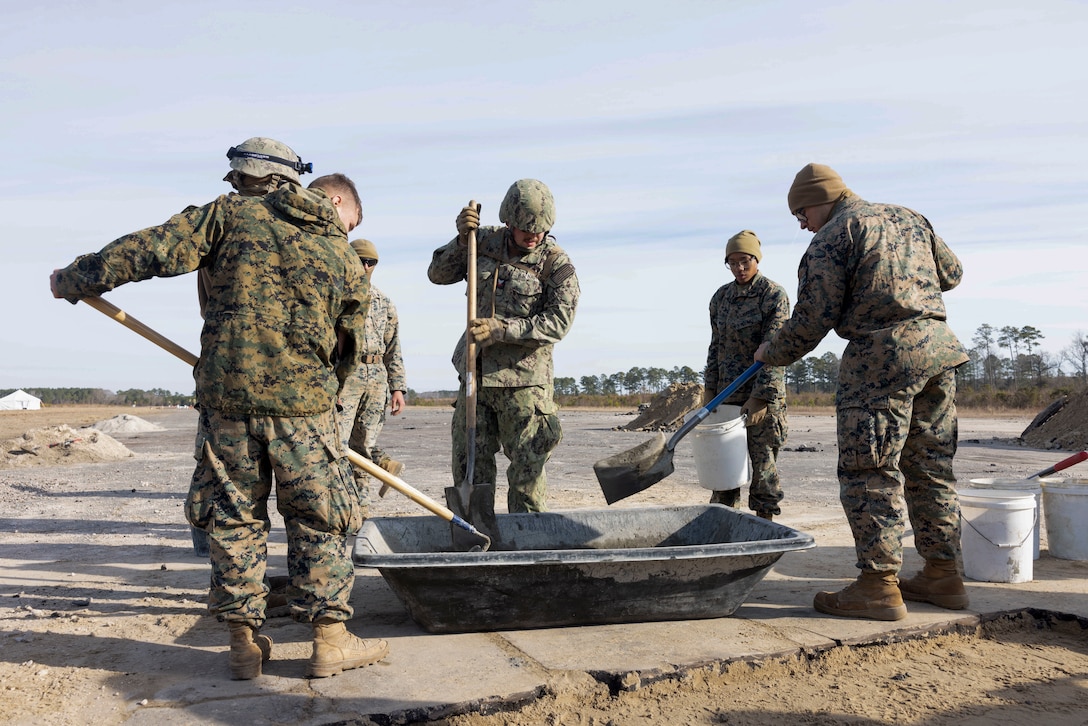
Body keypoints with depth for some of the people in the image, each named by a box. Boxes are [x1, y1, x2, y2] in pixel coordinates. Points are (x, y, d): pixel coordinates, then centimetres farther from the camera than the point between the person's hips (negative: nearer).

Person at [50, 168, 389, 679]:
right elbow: (347, 351, 13)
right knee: (318, 521, 9)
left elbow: (154, 250, 0)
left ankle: (244, 642, 19)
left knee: (233, 517, 13)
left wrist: (74, 279, 11)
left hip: (225, 393, 2)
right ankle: (331, 641, 14)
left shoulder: (234, 212, 6)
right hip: (302, 401, -1)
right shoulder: (346, 262, 7)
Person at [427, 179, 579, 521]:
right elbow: (438, 274, 9)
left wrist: (502, 329, -23)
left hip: (523, 379, -4)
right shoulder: (486, 242, 5)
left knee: (527, 469, -1)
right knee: (469, 463, 8)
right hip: (475, 371, 5)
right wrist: (462, 239, -8)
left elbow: (558, 322, -14)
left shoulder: (556, 262, -8)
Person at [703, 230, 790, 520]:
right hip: (727, 395, 6)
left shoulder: (774, 295, -7)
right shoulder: (721, 297, 10)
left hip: (763, 396, -5)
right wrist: (709, 390, 9)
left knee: (763, 465, 0)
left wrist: (759, 398, -19)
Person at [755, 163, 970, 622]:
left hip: (882, 356, -8)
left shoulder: (832, 238, -4)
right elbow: (951, 273, 27)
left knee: (870, 472, -4)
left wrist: (773, 354, 7)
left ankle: (880, 585, -5)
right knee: (930, 467, 13)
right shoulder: (911, 219, 19)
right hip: (938, 344, 9)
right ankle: (943, 575, 19)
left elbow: (813, 319, -8)